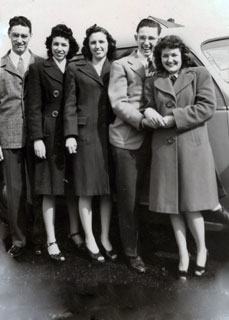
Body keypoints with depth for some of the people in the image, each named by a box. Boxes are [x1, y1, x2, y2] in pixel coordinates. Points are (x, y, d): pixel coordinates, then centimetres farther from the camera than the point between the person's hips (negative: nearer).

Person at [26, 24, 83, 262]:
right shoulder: (38, 69, 2)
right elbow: (33, 106, -3)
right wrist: (37, 138, -11)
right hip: (50, 135, -3)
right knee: (49, 190, 1)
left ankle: (75, 232, 25)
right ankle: (51, 241, 10)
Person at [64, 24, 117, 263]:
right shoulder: (75, 69, 5)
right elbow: (70, 104, 1)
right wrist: (70, 134, -8)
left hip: (110, 134, 2)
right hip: (85, 134, -2)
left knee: (108, 188, 7)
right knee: (86, 190, 2)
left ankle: (105, 237, 20)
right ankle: (89, 239, 15)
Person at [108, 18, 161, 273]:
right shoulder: (121, 66, 1)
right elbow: (118, 103, -7)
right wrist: (142, 120, -20)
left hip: (149, 140, 4)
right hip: (126, 140, -4)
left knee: (137, 196, 14)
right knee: (128, 200, 2)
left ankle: (136, 242, 28)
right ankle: (131, 252, 13)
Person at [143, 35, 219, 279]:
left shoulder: (200, 75, 6)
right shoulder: (152, 83, 15)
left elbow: (207, 107, -5)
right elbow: (147, 106, 18)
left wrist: (172, 118, -12)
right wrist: (148, 111, -8)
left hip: (192, 146, -3)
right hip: (163, 148, 3)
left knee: (190, 203, 0)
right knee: (172, 204, 5)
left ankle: (201, 249, 23)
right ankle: (183, 254, 19)